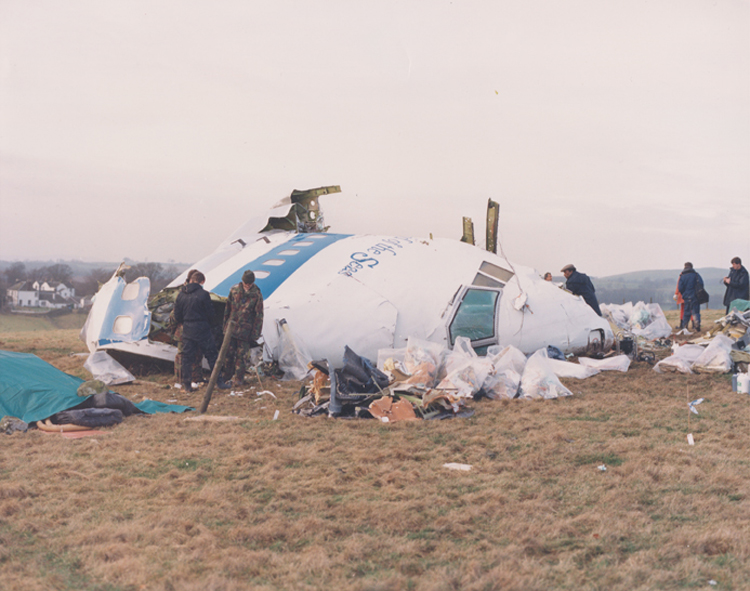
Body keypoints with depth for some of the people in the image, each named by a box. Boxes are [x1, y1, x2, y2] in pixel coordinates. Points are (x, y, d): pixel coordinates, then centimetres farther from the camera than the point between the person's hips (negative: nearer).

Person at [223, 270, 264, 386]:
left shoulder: (256, 295, -9)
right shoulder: (234, 290, 1)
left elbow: (258, 316, -6)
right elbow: (228, 308, 12)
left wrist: (255, 334, -8)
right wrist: (225, 324, 13)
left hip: (246, 331, -3)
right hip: (231, 328, 3)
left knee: (242, 355, 1)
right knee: (228, 352, 6)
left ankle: (238, 378, 12)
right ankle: (228, 375, 23)